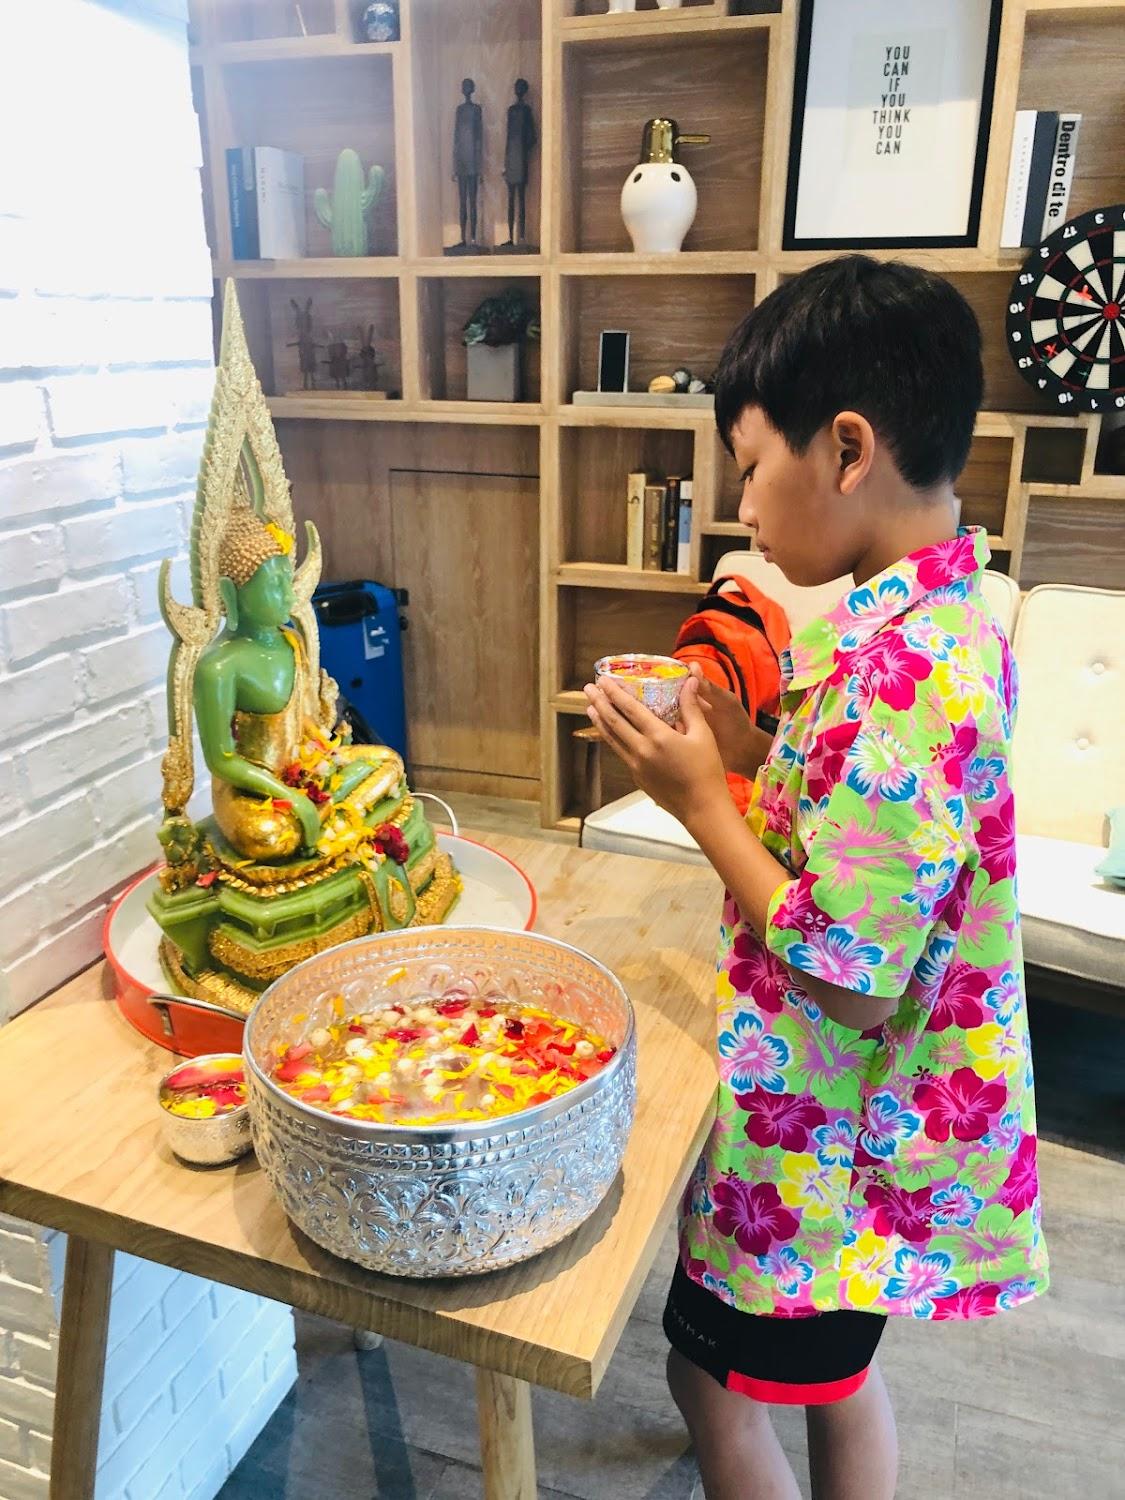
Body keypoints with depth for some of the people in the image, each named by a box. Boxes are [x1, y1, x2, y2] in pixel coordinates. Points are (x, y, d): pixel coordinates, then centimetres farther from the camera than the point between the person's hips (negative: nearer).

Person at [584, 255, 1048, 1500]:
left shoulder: (890, 669, -31)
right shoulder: (952, 614, 0)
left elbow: (847, 979, -27)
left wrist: (700, 799, -20)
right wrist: (754, 750, -1)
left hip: (817, 1135, -9)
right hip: (870, 1111, 9)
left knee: (714, 1377, 15)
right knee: (831, 1366, 27)